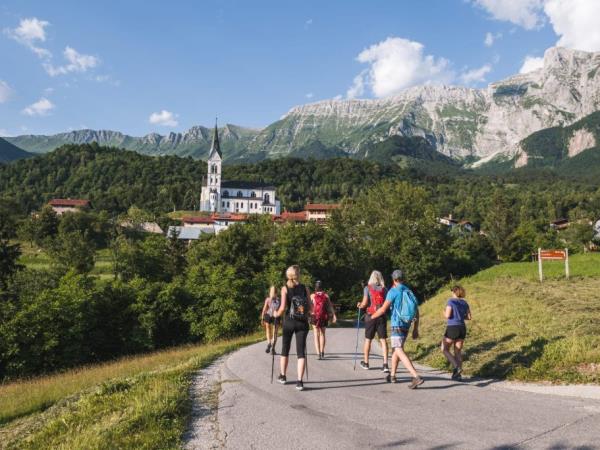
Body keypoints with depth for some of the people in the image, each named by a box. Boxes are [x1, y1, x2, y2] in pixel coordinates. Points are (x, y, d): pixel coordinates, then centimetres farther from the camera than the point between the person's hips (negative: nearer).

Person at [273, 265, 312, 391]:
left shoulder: (285, 288, -4)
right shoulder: (305, 288, 1)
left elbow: (283, 308, -12)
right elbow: (310, 308, 1)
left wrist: (277, 314, 8)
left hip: (289, 322, -1)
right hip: (303, 323, 1)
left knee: (285, 350, 17)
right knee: (301, 352, 2)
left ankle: (282, 376, 31)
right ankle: (299, 381, -5)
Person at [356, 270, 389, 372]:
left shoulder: (367, 288, -4)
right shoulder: (384, 289, 4)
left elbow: (365, 303, -11)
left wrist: (360, 305, 9)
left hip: (370, 316, -1)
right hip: (382, 316, 1)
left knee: (368, 339, 13)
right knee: (383, 340, 1)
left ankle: (366, 363, 25)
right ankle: (385, 364, -10)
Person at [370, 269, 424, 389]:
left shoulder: (393, 291, -10)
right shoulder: (409, 292, 11)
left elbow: (383, 309, -12)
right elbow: (416, 312, 10)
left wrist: (372, 317, 5)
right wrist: (415, 329, 15)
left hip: (397, 325, -8)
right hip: (406, 326, 8)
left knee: (399, 351, -13)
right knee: (395, 349, 21)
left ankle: (416, 377, -25)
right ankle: (392, 376, 28)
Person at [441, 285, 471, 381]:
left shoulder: (451, 301, -9)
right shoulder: (464, 303, 9)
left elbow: (447, 315, -18)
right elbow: (469, 317, 11)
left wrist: (444, 312, 5)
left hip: (452, 329, -6)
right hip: (462, 329, 6)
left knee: (444, 350, 5)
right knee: (458, 352, 11)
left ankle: (456, 367, -13)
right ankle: (457, 374, 4)